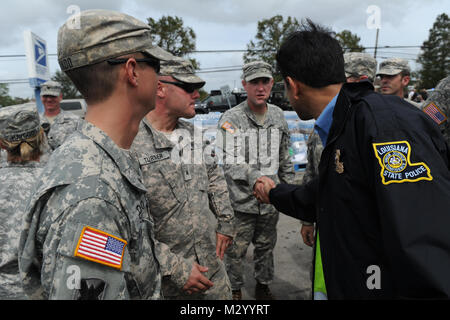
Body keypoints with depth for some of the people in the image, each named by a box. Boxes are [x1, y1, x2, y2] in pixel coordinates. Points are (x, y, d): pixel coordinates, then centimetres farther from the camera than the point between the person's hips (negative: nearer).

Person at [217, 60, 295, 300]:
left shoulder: (278, 116, 4)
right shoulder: (230, 119, -14)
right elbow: (230, 163, -25)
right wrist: (256, 180, -40)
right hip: (241, 201, -4)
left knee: (266, 246, 21)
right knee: (235, 250, 9)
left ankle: (263, 285, 43)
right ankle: (234, 290, 34)